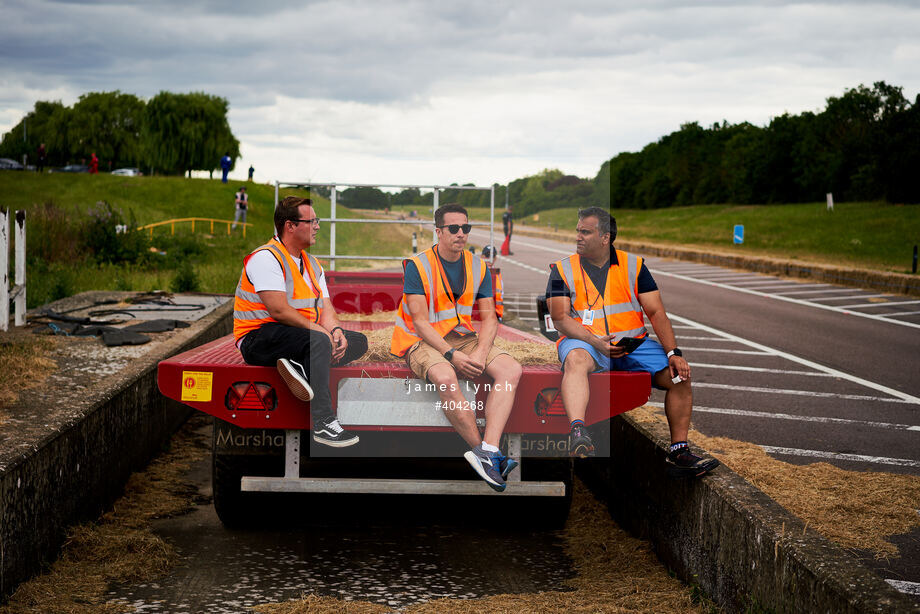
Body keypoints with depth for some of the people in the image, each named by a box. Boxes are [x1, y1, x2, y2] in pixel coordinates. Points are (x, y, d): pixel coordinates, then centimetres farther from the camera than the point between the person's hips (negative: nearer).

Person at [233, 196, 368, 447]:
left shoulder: (311, 264, 16)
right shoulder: (266, 257, -11)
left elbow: (325, 308, 9)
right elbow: (279, 310, -22)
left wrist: (335, 330, -13)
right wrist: (318, 330, -19)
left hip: (303, 335, 9)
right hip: (258, 339, -9)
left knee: (358, 341, -2)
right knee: (318, 341, -35)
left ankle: (302, 367, -25)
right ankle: (322, 423, -40)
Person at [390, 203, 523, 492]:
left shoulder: (478, 267, 8)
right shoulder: (417, 266, -8)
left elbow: (489, 318, 5)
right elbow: (420, 322, -14)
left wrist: (480, 353, -15)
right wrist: (452, 355, -24)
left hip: (464, 339, 5)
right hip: (423, 342, -5)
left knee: (511, 370, -21)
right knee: (445, 377, -38)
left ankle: (487, 451, -36)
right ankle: (485, 453, -27)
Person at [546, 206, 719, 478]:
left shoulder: (633, 265, 10)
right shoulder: (563, 270, 6)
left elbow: (656, 312, 4)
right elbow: (560, 318, -4)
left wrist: (673, 353, -11)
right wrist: (595, 341, -21)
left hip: (632, 343, 3)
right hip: (586, 341, -3)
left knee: (679, 374, -17)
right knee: (575, 359, -38)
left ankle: (679, 452, -11)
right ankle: (577, 433, -58)